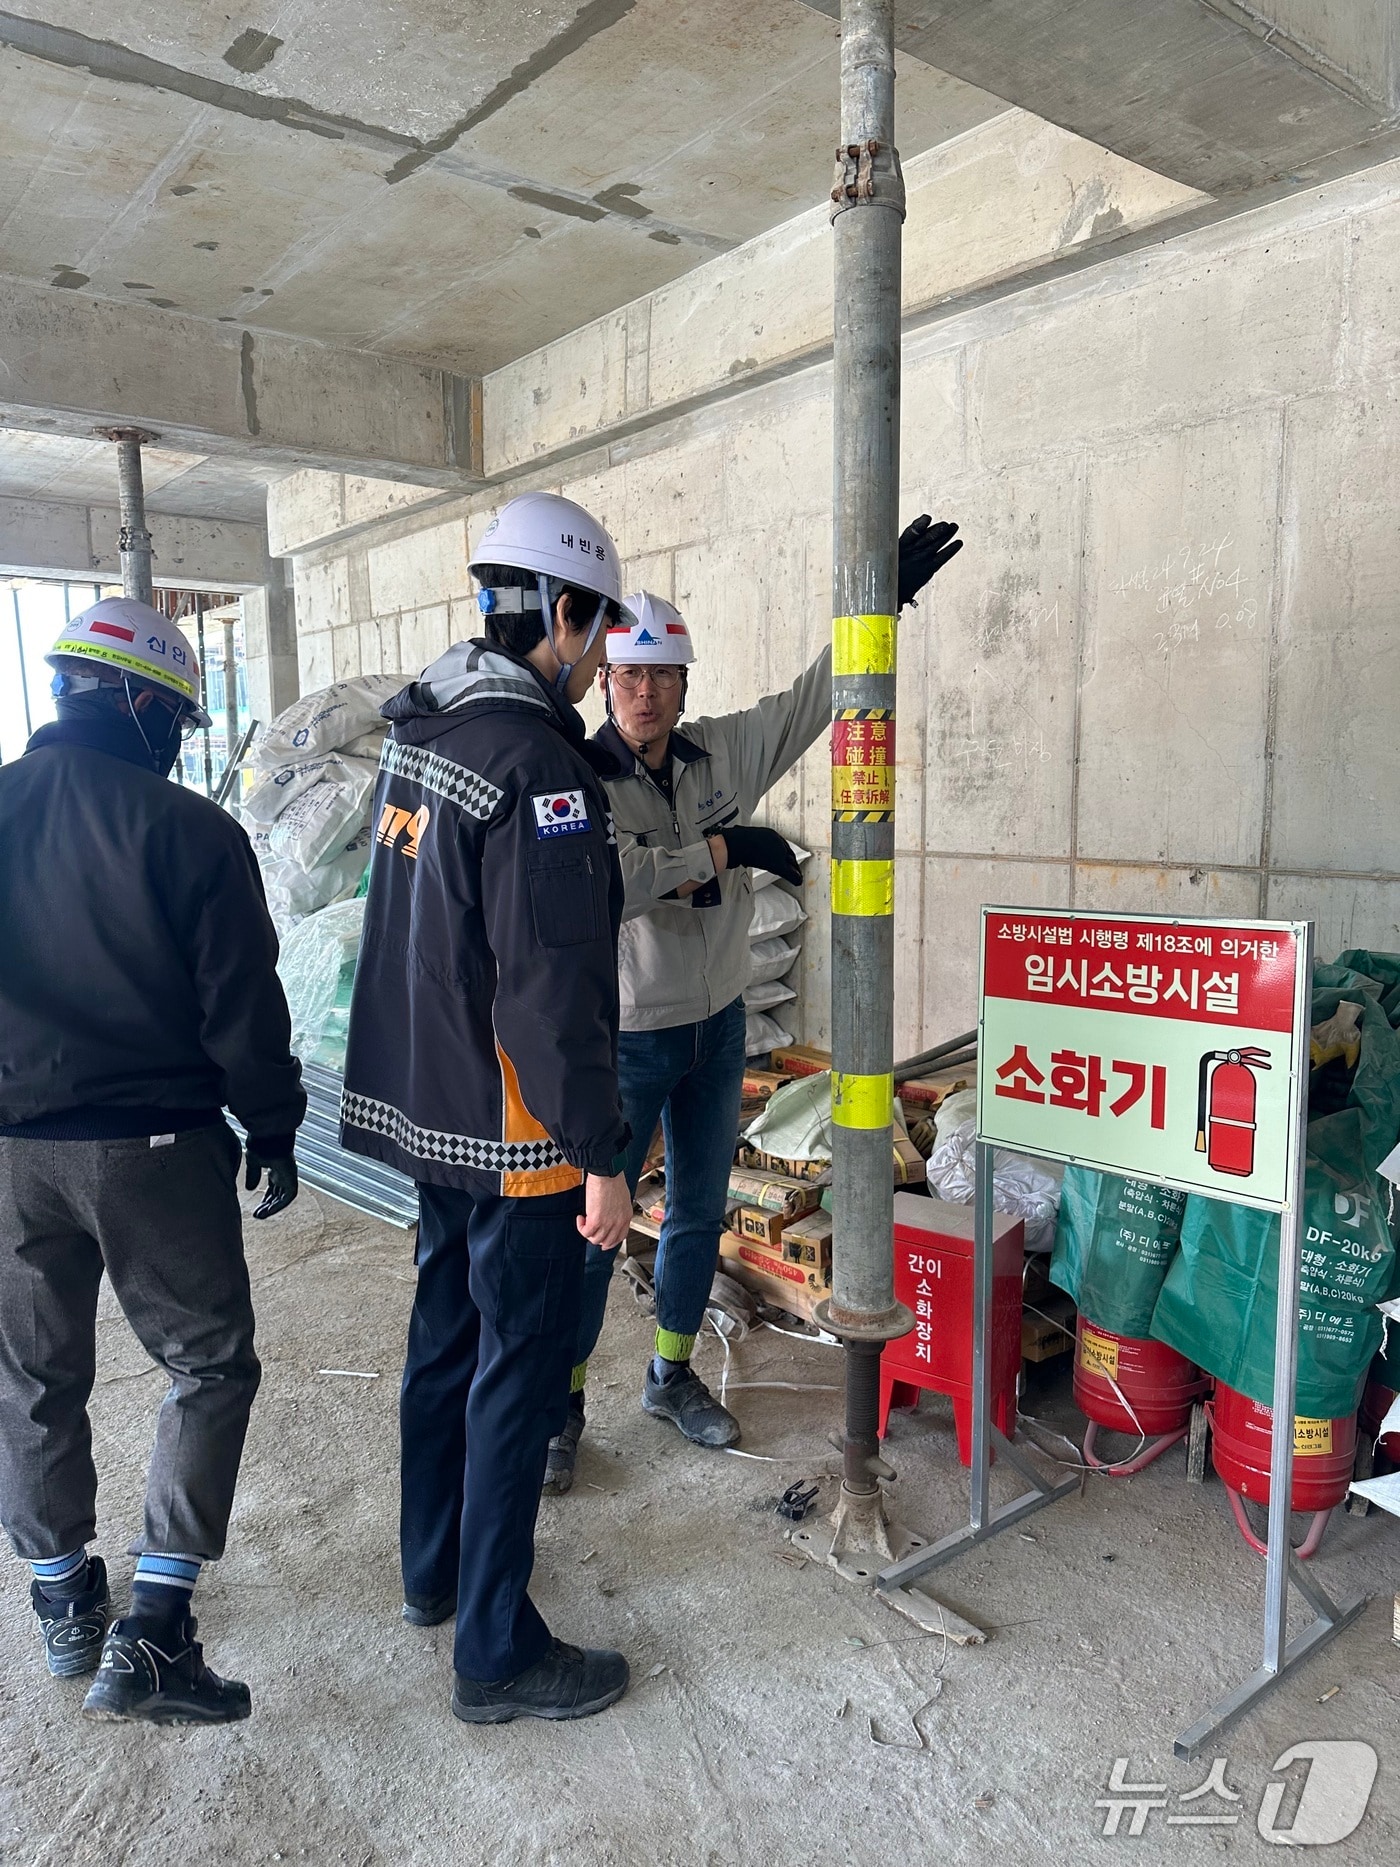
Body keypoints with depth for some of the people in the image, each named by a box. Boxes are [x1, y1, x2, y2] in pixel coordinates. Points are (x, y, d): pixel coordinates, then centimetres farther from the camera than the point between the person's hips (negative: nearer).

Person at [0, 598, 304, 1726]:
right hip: (155, 1149, -4)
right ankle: (153, 1634, 7)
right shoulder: (190, 830, -12)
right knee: (209, 1367, 10)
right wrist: (272, 1129, 2)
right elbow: (243, 1004, -10)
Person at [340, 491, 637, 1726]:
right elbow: (554, 984, -25)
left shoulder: (417, 733, 8)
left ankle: (435, 1567, 41)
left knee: (447, 1336, 22)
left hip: (425, 1108, 9)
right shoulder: (537, 757, -21)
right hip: (516, 1129, -9)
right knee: (519, 1370, 4)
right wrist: (603, 1155, -19)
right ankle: (497, 1652, 19)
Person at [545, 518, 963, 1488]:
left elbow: (814, 698, 5)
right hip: (625, 1039, -5)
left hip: (718, 1027, 6)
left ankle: (673, 1377, 38)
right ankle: (564, 1404, 25)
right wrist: (722, 848, -27)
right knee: (595, 1226, 5)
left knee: (700, 1213, 17)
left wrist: (878, 602, -3)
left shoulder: (726, 753, -1)